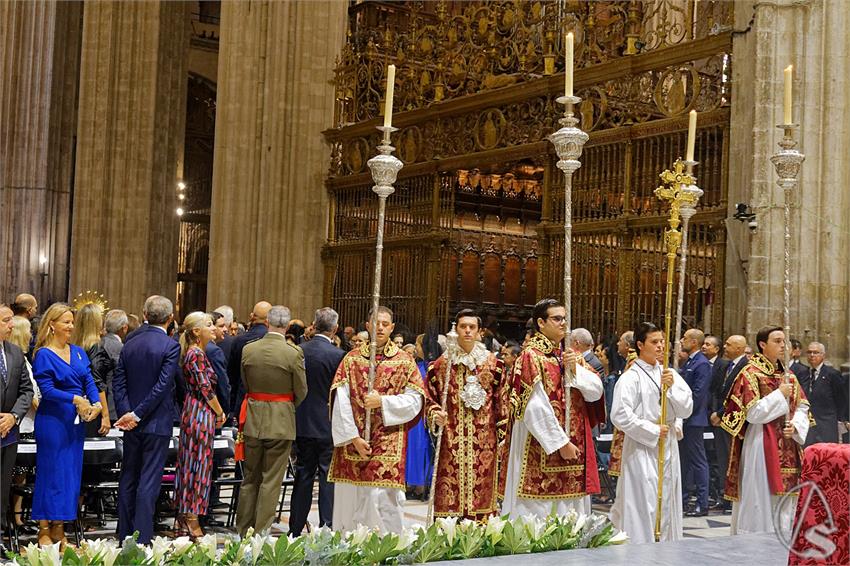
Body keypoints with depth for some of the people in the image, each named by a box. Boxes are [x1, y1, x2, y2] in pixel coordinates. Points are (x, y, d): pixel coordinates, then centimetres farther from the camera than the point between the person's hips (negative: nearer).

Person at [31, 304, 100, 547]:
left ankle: (59, 530, 16)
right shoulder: (43, 355, -7)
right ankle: (44, 531, 8)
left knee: (71, 473, 8)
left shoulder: (78, 352, 11)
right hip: (52, 421, -6)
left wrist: (96, 403, -12)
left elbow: (89, 381, 5)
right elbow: (47, 390, -14)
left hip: (77, 421, 6)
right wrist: (76, 400, -21)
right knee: (50, 473, -1)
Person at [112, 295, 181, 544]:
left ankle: (125, 536, 20)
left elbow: (118, 382, 2)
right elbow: (162, 386, -18)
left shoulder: (129, 344, 6)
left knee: (128, 479, 13)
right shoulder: (170, 346, -12)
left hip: (132, 423, 6)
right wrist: (137, 415, -13)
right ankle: (142, 539, -3)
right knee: (149, 482, -3)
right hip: (157, 423, -5)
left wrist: (127, 413, -5)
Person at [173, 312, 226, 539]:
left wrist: (215, 412, 14)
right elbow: (206, 389, -17)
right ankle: (191, 519, 1)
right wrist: (220, 413, -6)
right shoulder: (197, 354, -16)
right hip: (201, 412, -10)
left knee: (188, 462, 11)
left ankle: (182, 519, 17)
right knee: (199, 463, -4)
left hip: (192, 411, 10)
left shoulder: (192, 353, 13)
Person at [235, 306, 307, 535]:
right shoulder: (294, 353, -13)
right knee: (271, 480, 4)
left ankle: (243, 531, 22)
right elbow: (301, 392, -6)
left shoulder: (248, 350, -2)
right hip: (281, 421, -4)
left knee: (250, 478, 15)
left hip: (253, 419, 4)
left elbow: (246, 384, 8)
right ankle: (261, 533, 6)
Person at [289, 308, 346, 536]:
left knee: (303, 476, 13)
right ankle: (327, 529, 2)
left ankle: (295, 530, 18)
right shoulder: (338, 355, -14)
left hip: (302, 424, 5)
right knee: (328, 478, 2)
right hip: (329, 425, -4)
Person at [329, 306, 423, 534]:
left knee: (381, 500, -8)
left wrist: (382, 401, -13)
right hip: (351, 444, 2)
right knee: (348, 499, 6)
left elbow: (415, 400, 0)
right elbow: (340, 401, -1)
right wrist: (353, 437, -10)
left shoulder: (404, 361, 5)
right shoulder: (352, 359, 7)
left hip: (388, 445, -2)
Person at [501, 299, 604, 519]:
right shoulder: (531, 356, -9)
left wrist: (576, 369, -11)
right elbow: (536, 407, -16)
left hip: (575, 448, 7)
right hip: (541, 449, -7)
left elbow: (596, 392, 5)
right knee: (539, 510, -3)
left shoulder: (570, 356, 14)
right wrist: (560, 443, -16)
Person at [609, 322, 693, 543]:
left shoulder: (669, 374, 8)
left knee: (666, 505, 10)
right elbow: (620, 415, -15)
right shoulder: (631, 377, -9)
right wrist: (653, 431, -12)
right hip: (642, 449, -6)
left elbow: (686, 409, 5)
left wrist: (672, 387, -12)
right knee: (644, 506, -6)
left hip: (668, 449, 6)